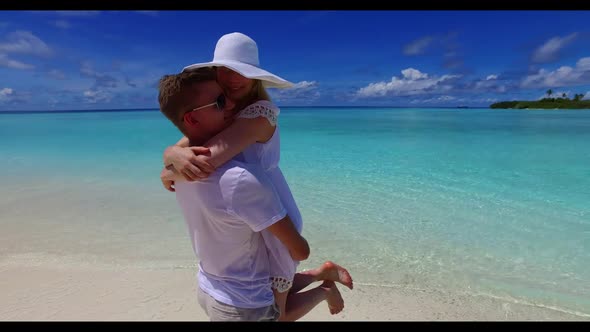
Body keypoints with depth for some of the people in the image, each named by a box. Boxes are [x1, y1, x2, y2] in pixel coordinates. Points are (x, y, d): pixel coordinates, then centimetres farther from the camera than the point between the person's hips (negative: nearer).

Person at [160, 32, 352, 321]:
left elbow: (205, 162, -37)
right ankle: (323, 273, 39)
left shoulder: (261, 113, -25)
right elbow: (170, 151, -7)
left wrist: (169, 171, -18)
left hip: (274, 224, -8)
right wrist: (177, 155, -30)